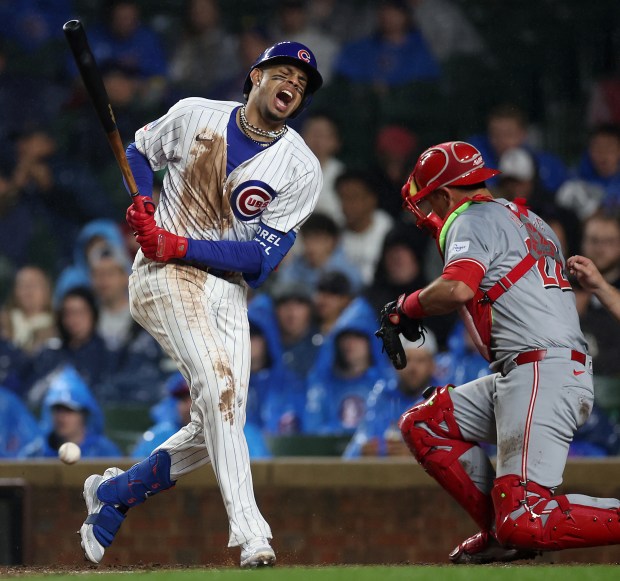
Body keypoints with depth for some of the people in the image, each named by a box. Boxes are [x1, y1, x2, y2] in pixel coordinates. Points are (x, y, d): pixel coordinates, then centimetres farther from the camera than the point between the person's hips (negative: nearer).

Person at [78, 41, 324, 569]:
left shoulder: (302, 169, -3)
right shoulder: (194, 115, -1)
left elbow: (261, 258, -11)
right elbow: (139, 152, 18)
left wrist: (180, 246, -22)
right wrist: (141, 202, -4)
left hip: (229, 294, 4)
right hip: (165, 280, -4)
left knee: (215, 429, 4)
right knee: (219, 388, -24)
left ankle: (114, 493, 27)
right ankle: (251, 536, -32)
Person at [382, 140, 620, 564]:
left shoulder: (471, 220, -1)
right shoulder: (527, 221, 26)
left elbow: (458, 289, -19)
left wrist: (409, 306, -1)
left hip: (542, 373, -10)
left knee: (526, 524, -18)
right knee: (423, 424, 15)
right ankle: (502, 531, 7)